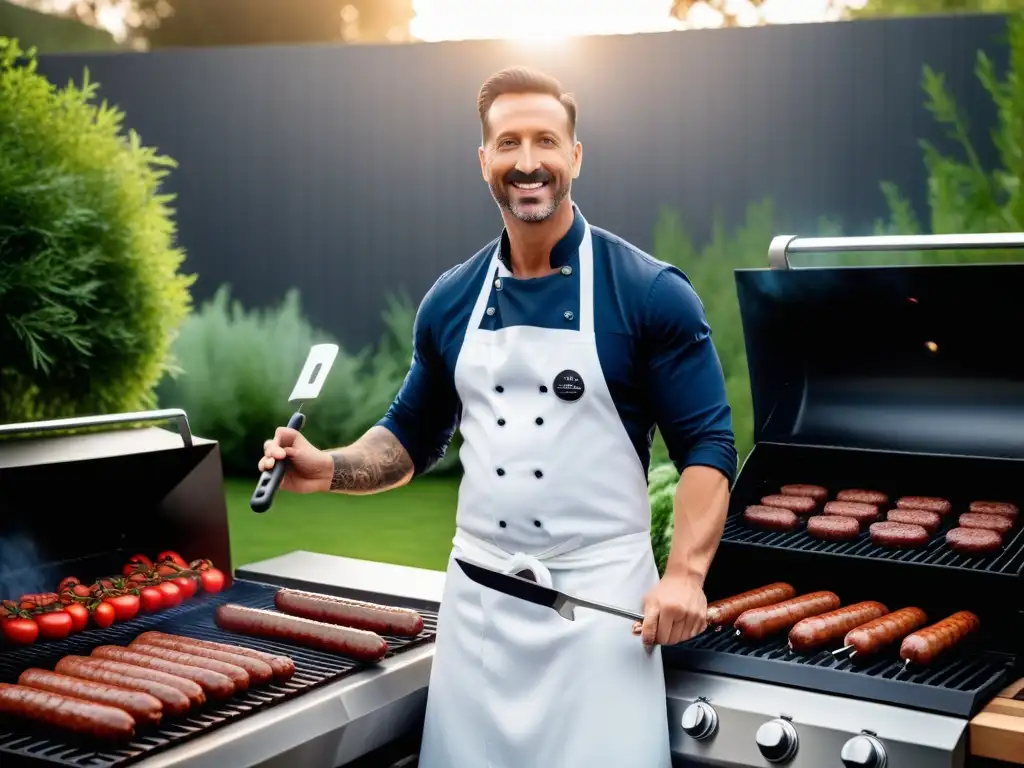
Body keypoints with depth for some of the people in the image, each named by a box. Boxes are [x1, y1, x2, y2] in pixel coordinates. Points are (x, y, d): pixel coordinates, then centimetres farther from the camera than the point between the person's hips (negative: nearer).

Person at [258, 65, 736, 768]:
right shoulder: (452, 301, 5)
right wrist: (332, 469, -4)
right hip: (477, 593, 4)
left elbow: (707, 443, -8)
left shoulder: (650, 293, -8)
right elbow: (414, 437, 14)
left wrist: (685, 575, -19)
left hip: (600, 595, -4)